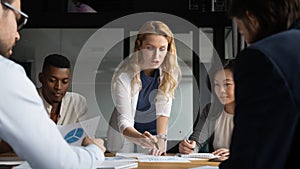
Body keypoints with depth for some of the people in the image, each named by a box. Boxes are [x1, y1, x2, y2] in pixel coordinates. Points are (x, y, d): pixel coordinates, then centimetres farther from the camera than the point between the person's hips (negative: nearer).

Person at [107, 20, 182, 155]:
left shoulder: (170, 71, -15)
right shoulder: (124, 76, -23)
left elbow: (163, 108, -14)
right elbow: (124, 120, -26)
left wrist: (161, 138, -26)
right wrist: (139, 138, -43)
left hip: (154, 133, 1)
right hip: (125, 135, -1)